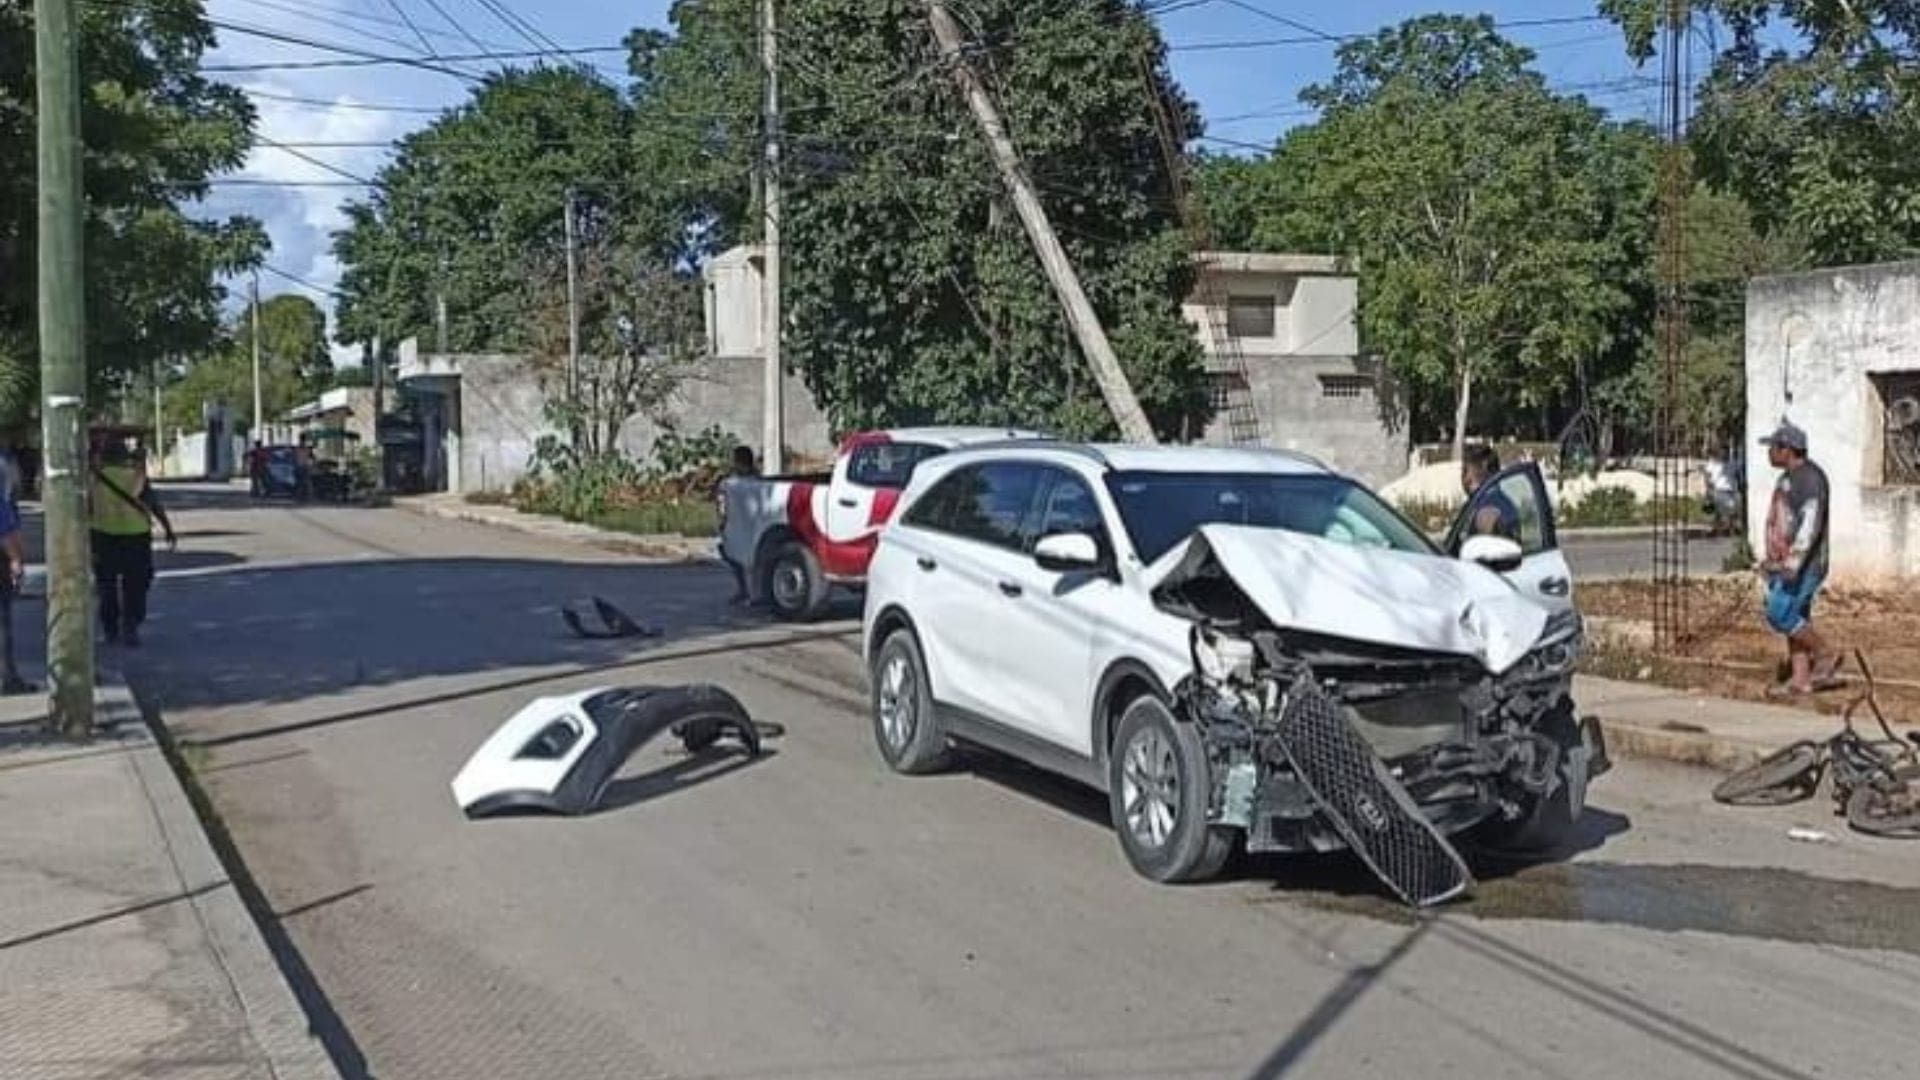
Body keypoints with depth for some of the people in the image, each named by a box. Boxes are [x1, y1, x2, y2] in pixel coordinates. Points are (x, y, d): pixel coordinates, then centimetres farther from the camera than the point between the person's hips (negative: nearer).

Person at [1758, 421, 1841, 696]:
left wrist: (1793, 564, -30)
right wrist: (1772, 558, 23)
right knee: (1793, 618, 8)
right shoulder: (1788, 478, 15)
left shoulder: (1810, 477, -17)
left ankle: (1826, 654, 2)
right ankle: (1800, 679, 9)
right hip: (1786, 563, 10)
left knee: (1780, 616, -12)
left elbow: (1811, 523, -25)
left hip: (1803, 564, -10)